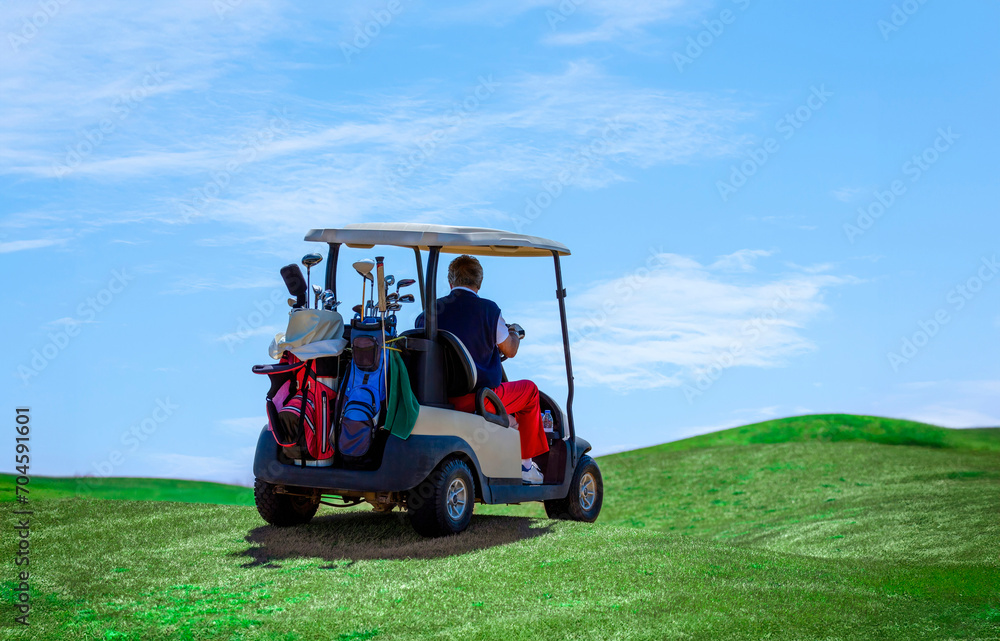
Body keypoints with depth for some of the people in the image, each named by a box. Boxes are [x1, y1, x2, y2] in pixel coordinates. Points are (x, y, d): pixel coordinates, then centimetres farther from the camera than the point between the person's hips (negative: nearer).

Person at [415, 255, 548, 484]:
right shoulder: (488, 310, -9)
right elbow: (509, 351, 2)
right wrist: (514, 335, 25)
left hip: (437, 397, 6)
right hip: (477, 400, -5)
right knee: (529, 389, 19)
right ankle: (525, 463, 21)